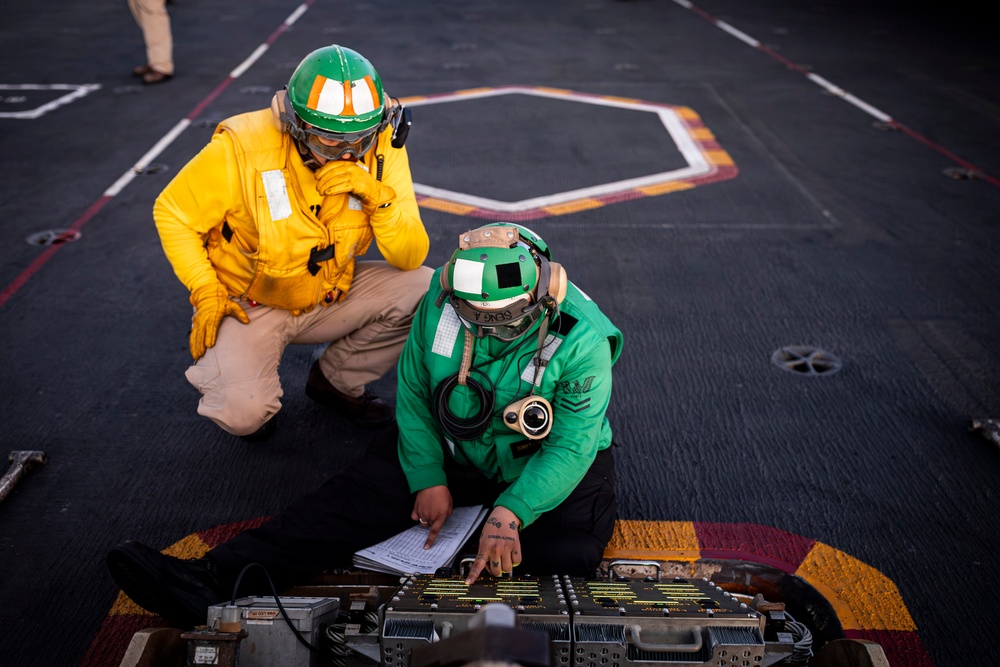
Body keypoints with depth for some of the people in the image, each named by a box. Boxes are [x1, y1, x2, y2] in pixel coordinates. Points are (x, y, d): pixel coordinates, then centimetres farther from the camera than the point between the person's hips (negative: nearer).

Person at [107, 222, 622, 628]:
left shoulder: (580, 341, -26)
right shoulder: (441, 304, -17)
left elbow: (571, 446, -24)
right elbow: (413, 395, -5)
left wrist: (509, 512, -36)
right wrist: (428, 478, -10)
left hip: (551, 463, -1)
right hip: (453, 449, 2)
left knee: (571, 553, -28)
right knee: (360, 495, -14)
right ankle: (216, 578, -20)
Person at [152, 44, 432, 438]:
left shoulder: (382, 149, -14)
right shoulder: (243, 148, -24)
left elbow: (410, 258, -16)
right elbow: (173, 214, -8)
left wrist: (377, 195, -33)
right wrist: (205, 292, -18)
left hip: (330, 295, 4)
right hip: (249, 303, -4)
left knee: (428, 292, -17)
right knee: (244, 413, -28)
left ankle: (337, 379, 6)